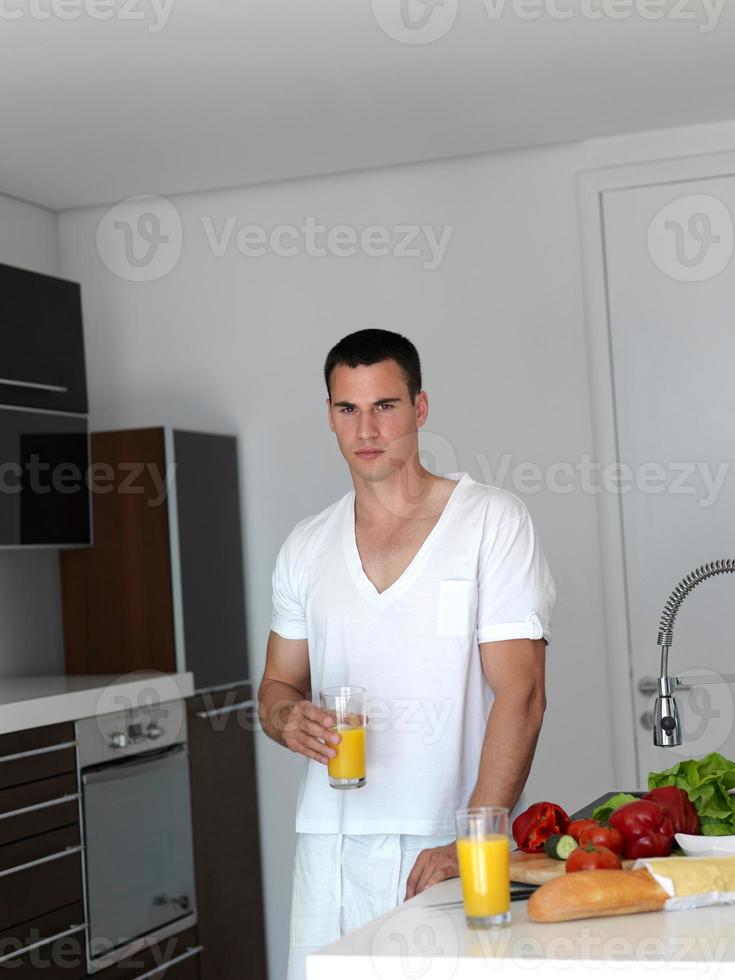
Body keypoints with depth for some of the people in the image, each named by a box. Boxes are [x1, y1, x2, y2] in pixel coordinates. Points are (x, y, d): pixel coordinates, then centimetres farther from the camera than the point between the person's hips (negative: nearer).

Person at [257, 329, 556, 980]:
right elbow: (279, 683, 19)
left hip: (448, 841, -3)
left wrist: (469, 843, -17)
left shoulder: (494, 522, -2)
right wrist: (288, 718, -6)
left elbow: (520, 695, -8)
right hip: (332, 846, 4)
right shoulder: (307, 547, 12)